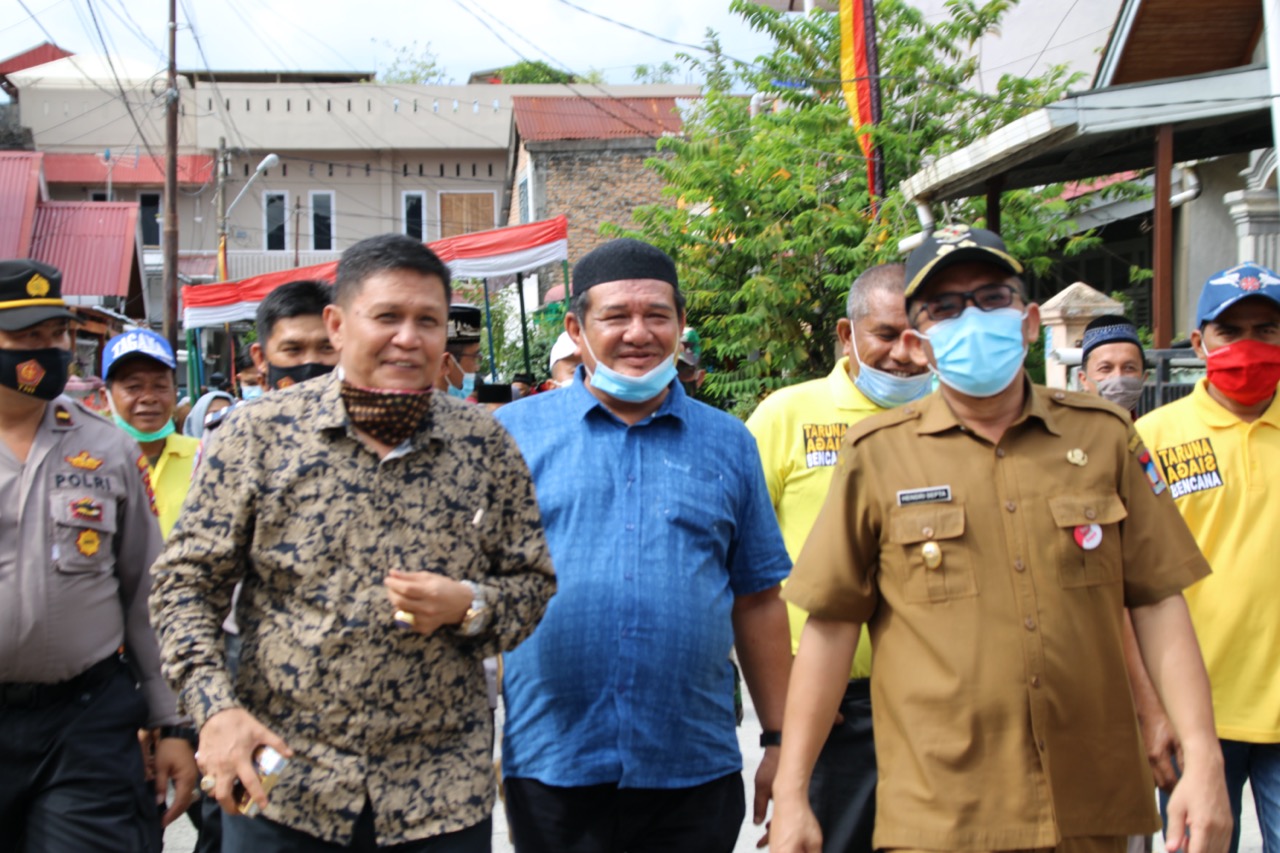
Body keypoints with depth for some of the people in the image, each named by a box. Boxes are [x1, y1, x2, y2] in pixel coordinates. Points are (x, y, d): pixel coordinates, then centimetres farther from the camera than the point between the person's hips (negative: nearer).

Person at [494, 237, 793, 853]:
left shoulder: (728, 443, 8)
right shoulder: (514, 432, 2)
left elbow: (757, 601, 11)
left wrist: (780, 741, 8)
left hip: (693, 771, 1)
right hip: (550, 768, -1)